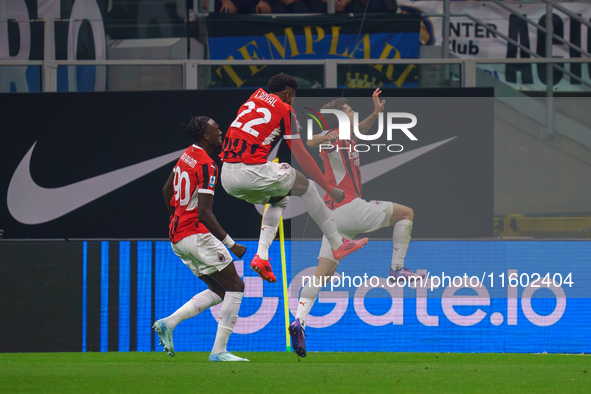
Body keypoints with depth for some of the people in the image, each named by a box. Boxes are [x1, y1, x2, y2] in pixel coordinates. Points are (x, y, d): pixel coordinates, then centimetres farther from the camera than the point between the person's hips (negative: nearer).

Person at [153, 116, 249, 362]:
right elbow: (204, 213, -21)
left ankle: (168, 323, 3)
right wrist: (231, 244, -18)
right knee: (235, 287, -3)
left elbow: (166, 191, 24)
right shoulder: (206, 166, -16)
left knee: (219, 291, 14)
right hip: (196, 235, -9)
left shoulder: (186, 156, 11)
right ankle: (219, 350, -8)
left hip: (177, 237, 9)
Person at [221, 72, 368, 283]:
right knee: (307, 188, 16)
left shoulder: (253, 99, 19)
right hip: (253, 172, -6)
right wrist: (329, 188, 8)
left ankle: (261, 255, 11)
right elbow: (301, 156, 2)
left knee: (278, 200, 30)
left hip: (227, 176, 6)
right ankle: (338, 244, 21)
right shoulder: (284, 110, 2)